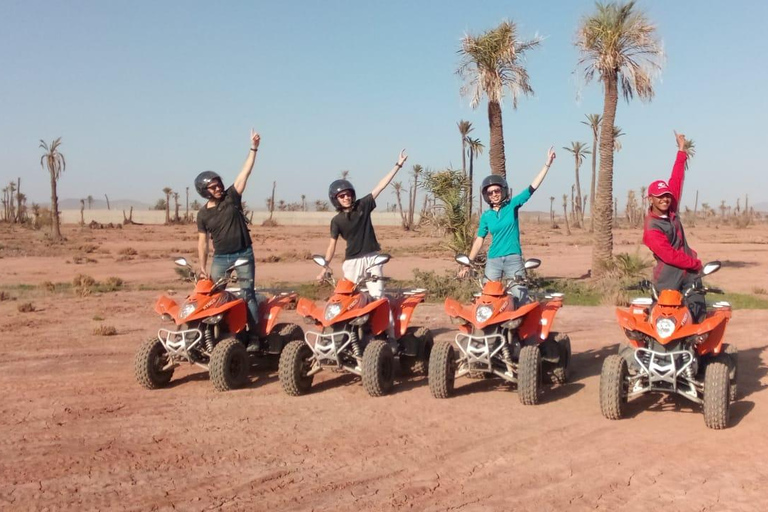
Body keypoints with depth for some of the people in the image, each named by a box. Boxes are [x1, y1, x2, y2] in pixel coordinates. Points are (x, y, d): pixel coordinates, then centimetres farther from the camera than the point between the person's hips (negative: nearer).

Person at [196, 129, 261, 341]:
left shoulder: (231, 196, -2)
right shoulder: (203, 214, 2)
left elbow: (245, 172, -7)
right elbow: (203, 241, 5)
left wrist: (253, 148, -14)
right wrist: (202, 267, 0)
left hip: (244, 254, -2)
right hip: (220, 258, 2)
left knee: (248, 294, -3)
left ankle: (254, 335, -1)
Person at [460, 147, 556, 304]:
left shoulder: (513, 205, 2)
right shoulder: (486, 216, 6)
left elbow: (532, 187, -2)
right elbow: (479, 241, 10)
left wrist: (547, 164, -7)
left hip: (514, 259, -2)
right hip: (493, 261, 2)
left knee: (521, 298, -5)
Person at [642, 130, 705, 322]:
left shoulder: (671, 210, 6)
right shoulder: (651, 227, -15)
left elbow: (676, 181, 10)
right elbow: (668, 255, -20)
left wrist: (681, 150, 12)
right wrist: (696, 263, -11)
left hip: (689, 271, 7)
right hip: (668, 276, -7)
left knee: (700, 311, 0)